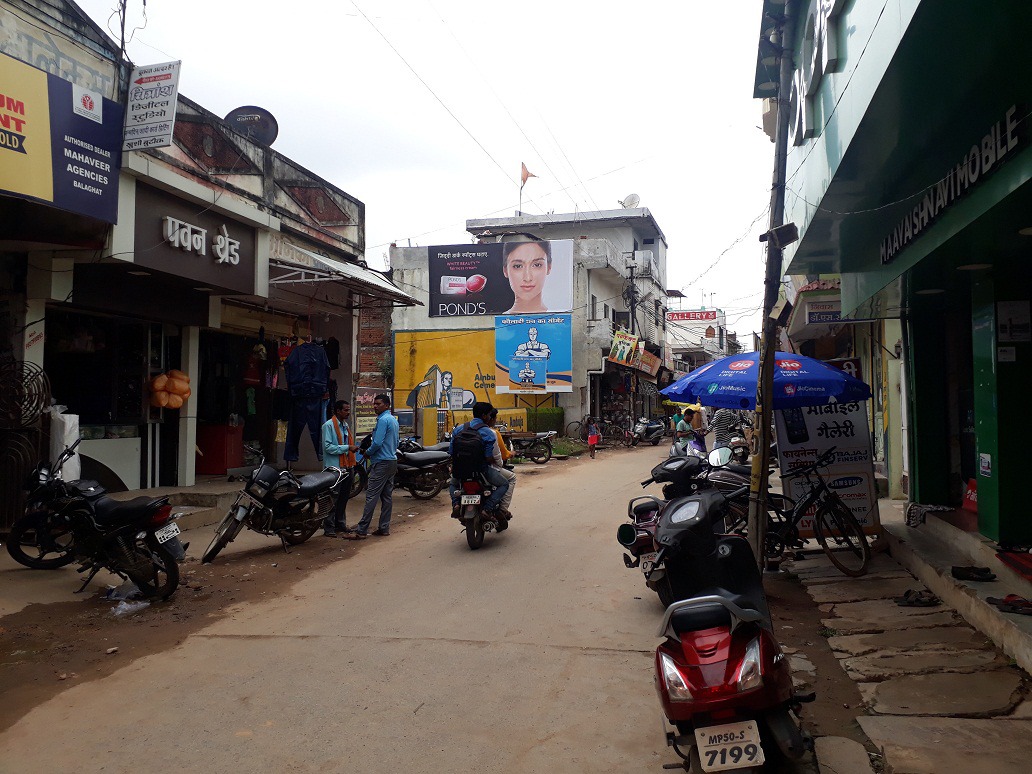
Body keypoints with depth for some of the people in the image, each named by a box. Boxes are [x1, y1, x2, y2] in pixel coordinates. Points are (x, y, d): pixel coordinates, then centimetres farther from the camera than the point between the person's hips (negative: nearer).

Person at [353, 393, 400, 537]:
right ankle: (384, 528, 13)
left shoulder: (383, 420, -14)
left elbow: (377, 443, -21)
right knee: (387, 496, 10)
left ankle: (361, 529, -6)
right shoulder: (394, 420, 15)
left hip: (381, 462, -10)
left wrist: (367, 452, -3)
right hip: (392, 461, 10)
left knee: (371, 496, -7)